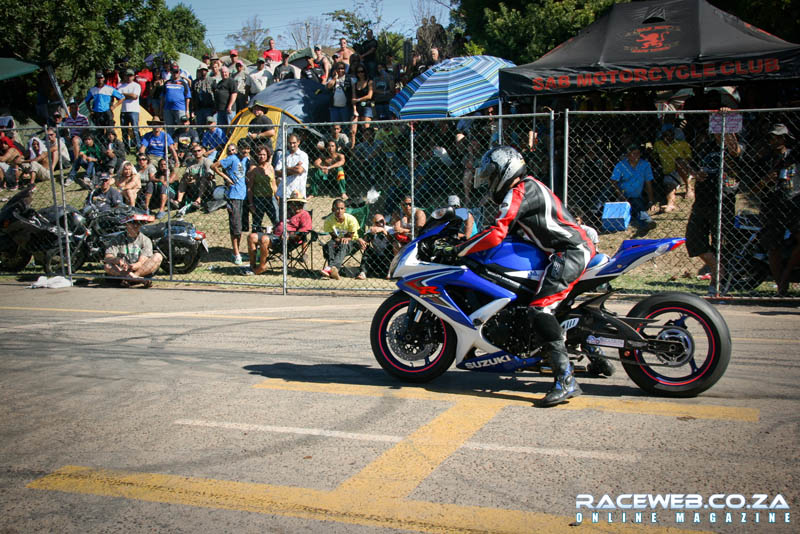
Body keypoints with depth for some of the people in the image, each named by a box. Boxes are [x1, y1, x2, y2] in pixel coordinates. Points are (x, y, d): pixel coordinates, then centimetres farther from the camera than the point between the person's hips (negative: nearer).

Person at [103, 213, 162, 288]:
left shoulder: (145, 240, 5)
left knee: (158, 256, -21)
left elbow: (142, 262, -8)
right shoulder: (119, 240, 7)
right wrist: (117, 260, -29)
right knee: (107, 265, -26)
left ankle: (129, 278, -36)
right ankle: (138, 278, -42)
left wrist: (132, 266, -31)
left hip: (143, 271, 0)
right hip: (121, 271, 0)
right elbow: (107, 258, -6)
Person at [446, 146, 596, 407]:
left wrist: (459, 250, -9)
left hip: (569, 252, -11)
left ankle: (566, 380, -28)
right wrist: (469, 240, 27)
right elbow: (508, 229, 32)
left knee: (539, 309, -22)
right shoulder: (529, 186, 24)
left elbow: (496, 235, -18)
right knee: (548, 308, 22)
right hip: (576, 248, 11)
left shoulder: (517, 192, -8)